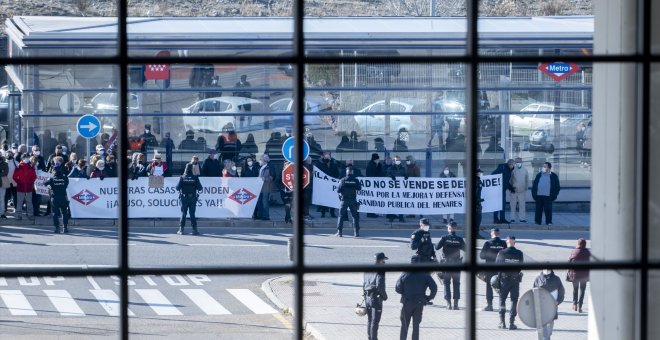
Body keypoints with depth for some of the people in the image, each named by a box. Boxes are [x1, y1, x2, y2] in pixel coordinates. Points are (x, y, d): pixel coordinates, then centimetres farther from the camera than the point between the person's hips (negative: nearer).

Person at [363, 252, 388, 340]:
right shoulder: (380, 271, -15)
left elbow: (364, 283, 13)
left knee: (369, 320, 17)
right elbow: (380, 285, -23)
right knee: (375, 321, -2)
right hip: (376, 298, -8)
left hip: (367, 297, 8)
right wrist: (384, 296, -10)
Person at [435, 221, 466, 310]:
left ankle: (448, 303, -2)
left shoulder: (444, 238, -9)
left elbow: (437, 247, -10)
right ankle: (456, 303, 3)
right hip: (457, 264, 1)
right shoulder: (459, 239, -5)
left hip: (446, 263, -1)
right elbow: (465, 249, 3)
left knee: (446, 283, 6)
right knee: (456, 284, 8)